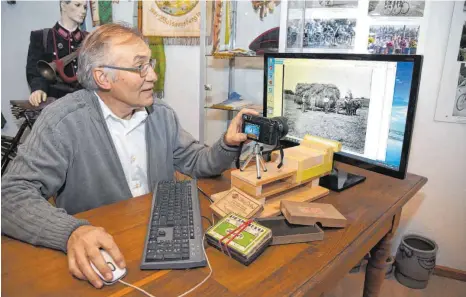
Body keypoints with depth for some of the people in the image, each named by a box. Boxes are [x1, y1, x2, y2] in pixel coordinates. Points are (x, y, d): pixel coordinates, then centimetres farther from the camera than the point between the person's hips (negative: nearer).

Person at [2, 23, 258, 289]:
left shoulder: (162, 114, 1)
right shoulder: (62, 121, -15)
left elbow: (196, 162, 8)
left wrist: (228, 145, -12)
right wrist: (72, 231, -36)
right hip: (98, 257, -2)